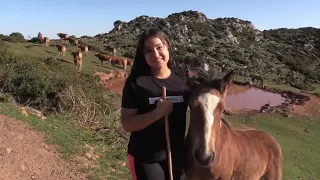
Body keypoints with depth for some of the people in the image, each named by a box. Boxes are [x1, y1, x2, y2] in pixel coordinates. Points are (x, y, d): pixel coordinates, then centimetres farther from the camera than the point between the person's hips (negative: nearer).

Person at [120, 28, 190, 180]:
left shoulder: (182, 80, -4)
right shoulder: (136, 83, -14)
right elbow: (126, 124, -16)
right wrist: (157, 113, -28)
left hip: (176, 154, 4)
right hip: (145, 157, -4)